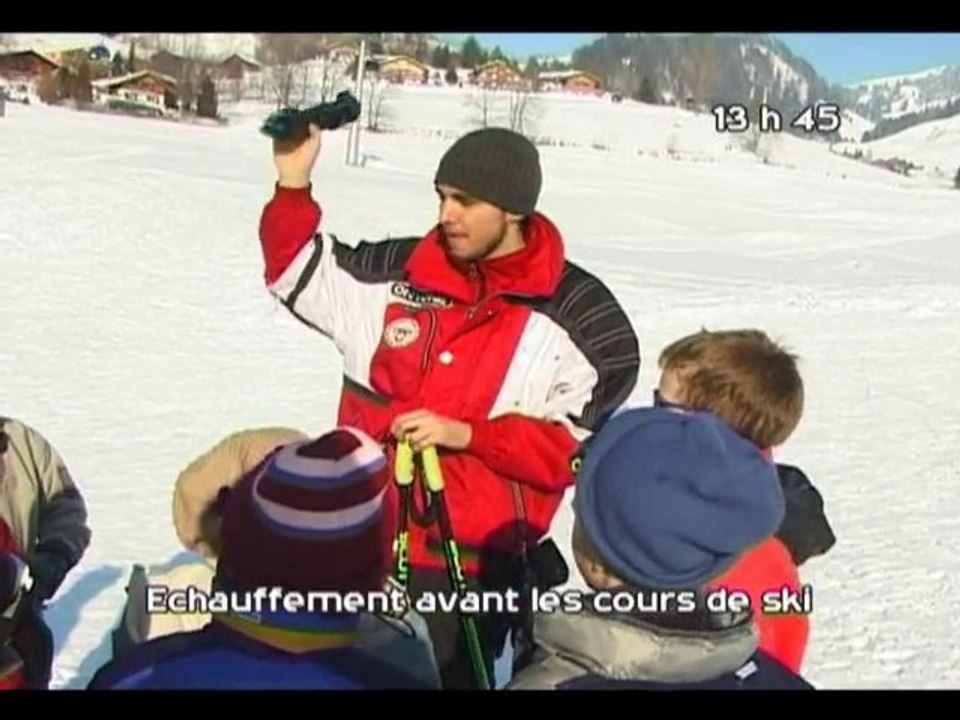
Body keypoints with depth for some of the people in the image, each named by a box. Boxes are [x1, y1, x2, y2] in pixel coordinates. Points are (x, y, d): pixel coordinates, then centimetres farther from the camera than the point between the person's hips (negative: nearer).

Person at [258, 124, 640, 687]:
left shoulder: (581, 317, -9)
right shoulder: (399, 273, 0)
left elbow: (583, 444, -10)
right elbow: (307, 275, 14)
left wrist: (467, 434, -19)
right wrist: (294, 185, 0)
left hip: (473, 567, -4)